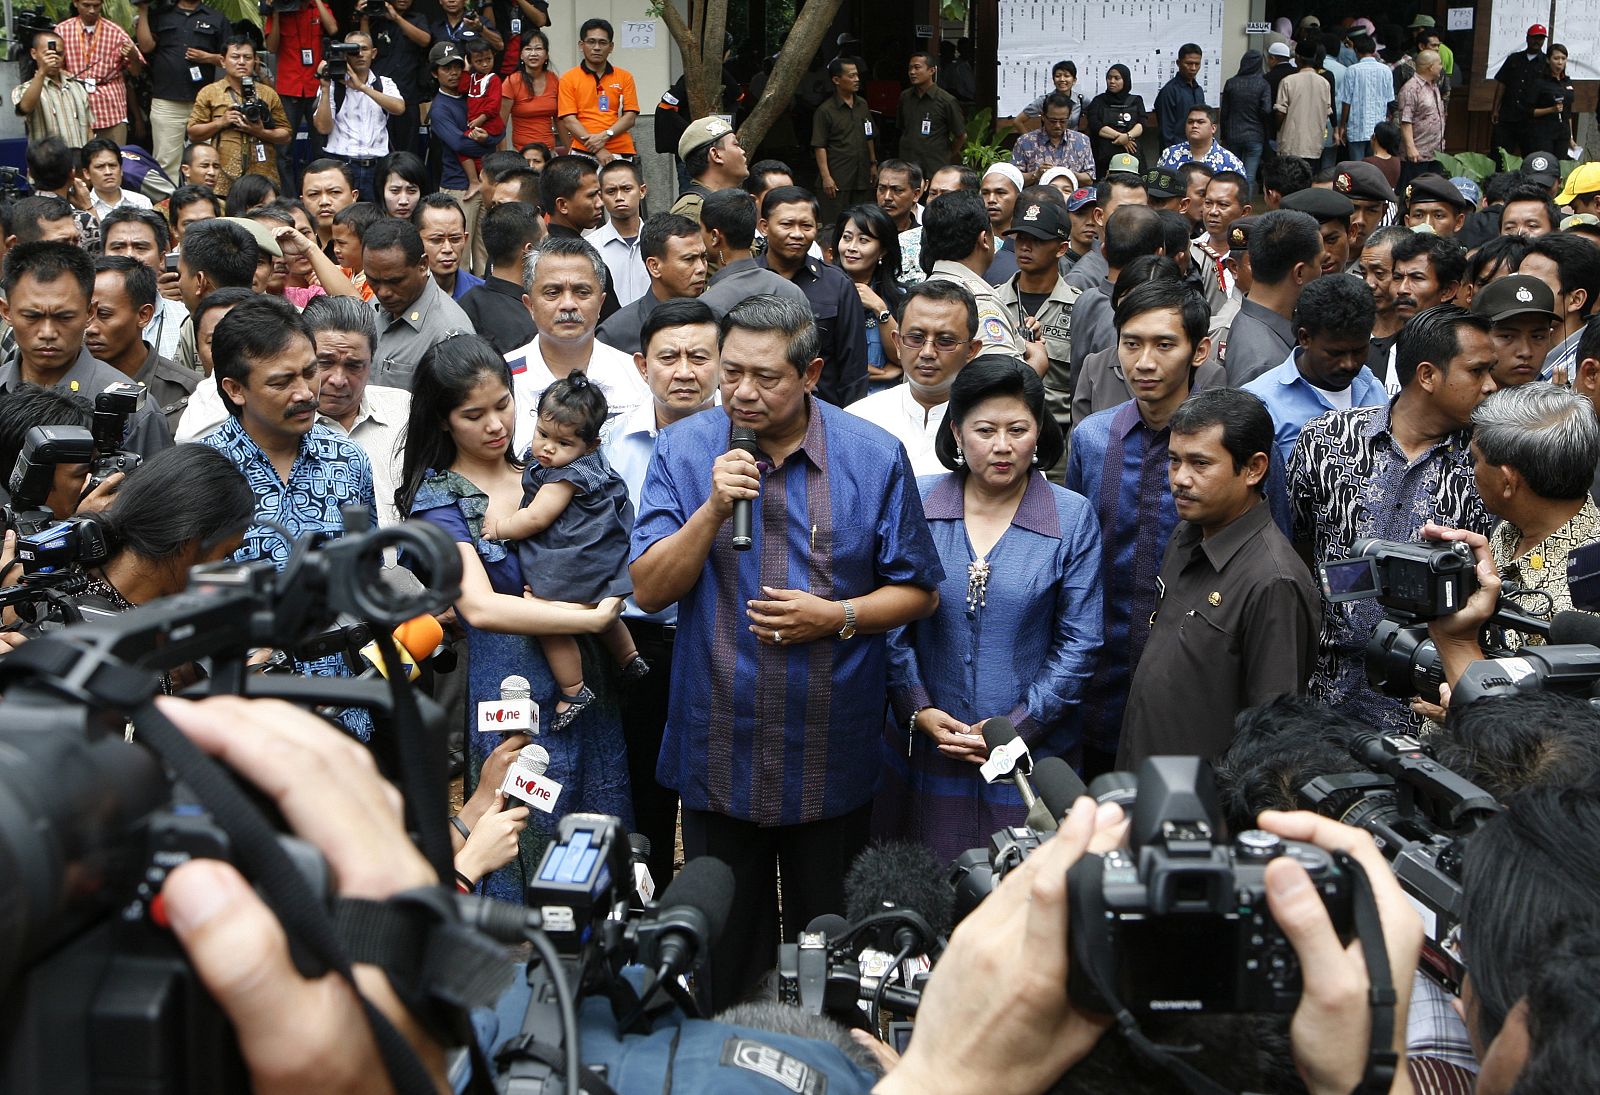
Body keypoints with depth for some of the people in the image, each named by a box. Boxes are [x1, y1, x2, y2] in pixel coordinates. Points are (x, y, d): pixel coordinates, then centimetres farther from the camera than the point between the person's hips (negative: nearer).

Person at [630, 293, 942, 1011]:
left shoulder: (875, 456, -6)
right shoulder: (682, 451, -4)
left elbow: (917, 590, 0)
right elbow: (649, 590, -9)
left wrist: (836, 615, -17)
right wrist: (713, 509, -22)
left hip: (832, 756, 0)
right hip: (718, 753, 1)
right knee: (725, 945, 15)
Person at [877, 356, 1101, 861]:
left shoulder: (1072, 518, -2)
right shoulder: (916, 503, 1)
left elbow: (1079, 643, -2)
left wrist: (1017, 727, -9)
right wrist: (917, 709, -8)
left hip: (1031, 756, -1)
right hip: (924, 747, 1)